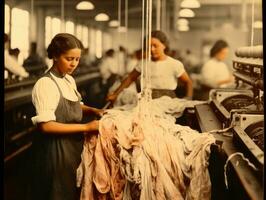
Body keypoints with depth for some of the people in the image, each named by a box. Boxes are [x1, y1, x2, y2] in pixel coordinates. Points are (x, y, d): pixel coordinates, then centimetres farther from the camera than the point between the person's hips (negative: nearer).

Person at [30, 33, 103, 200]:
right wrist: (85, 127, -25)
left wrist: (92, 110, -1)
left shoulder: (69, 80, 5)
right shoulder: (45, 84, -19)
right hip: (55, 148, -8)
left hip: (73, 144, 8)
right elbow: (45, 125, -26)